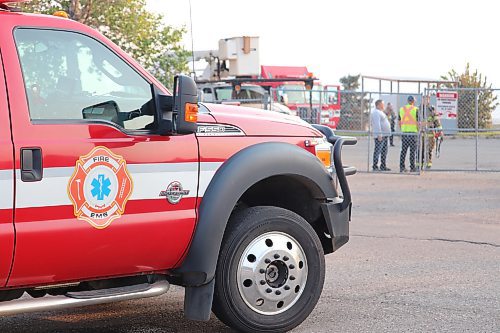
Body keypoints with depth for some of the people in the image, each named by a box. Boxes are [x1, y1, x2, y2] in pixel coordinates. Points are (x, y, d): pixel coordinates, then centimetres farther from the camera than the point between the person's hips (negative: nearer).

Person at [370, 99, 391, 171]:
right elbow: (377, 124, -21)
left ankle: (383, 166, 19)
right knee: (377, 151, -9)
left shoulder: (380, 112, 21)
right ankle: (375, 166, -8)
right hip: (379, 135, -11)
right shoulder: (376, 112, -13)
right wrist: (379, 134, -26)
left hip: (384, 135, 11)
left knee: (384, 152, 13)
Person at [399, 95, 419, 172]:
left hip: (404, 132, 4)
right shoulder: (415, 109, -5)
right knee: (412, 151, 1)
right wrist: (418, 130, 2)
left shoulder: (401, 109, 9)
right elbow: (418, 122, -8)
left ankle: (401, 167, 6)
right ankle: (412, 167, 3)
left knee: (403, 150, 8)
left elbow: (399, 122, 13)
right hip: (413, 131, -4)